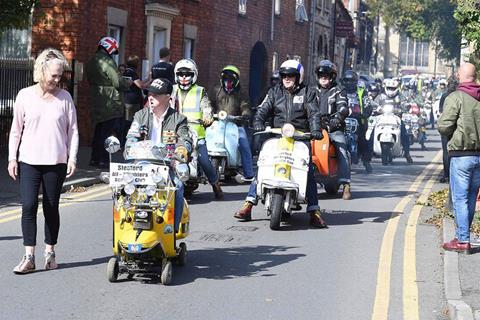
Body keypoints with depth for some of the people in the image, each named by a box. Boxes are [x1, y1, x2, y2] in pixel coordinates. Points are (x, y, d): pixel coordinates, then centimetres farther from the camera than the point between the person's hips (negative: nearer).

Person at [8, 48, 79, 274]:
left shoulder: (64, 98, 2)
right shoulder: (25, 96, 2)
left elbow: (72, 130, 6)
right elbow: (16, 130, 6)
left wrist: (72, 158, -1)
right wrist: (12, 158, 2)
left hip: (56, 162, 0)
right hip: (28, 161, 0)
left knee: (51, 207, 6)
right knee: (28, 206, -8)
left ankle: (50, 252, 19)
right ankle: (29, 257, -5)